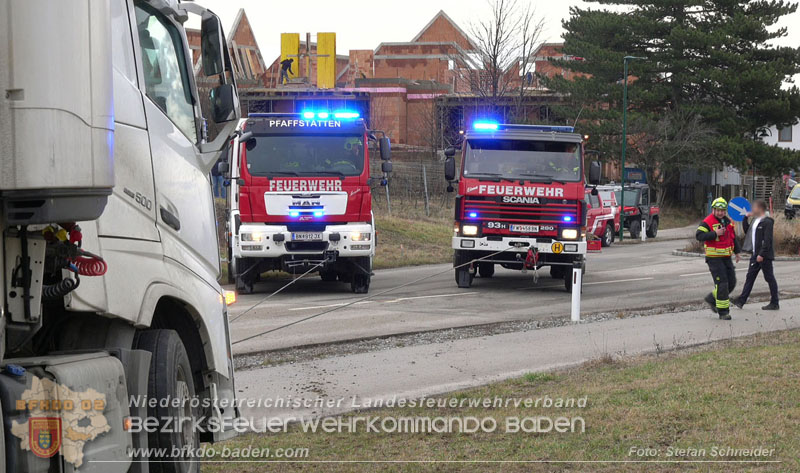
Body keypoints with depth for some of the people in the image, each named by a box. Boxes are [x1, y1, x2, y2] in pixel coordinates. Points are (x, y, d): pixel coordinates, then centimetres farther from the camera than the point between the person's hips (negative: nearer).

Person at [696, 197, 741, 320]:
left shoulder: (728, 222, 12)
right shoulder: (707, 222, -11)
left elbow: (733, 236, 25)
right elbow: (699, 235, -22)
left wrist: (736, 251, 27)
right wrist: (715, 234, -27)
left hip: (726, 257, 7)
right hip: (714, 258, -7)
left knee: (731, 282, 8)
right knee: (721, 283, -10)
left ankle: (712, 298, 28)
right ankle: (723, 311, -4)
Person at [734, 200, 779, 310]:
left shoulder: (767, 222, -15)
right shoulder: (755, 220, 13)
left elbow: (767, 240, -20)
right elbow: (746, 230, 27)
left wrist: (762, 254, -24)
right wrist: (745, 218, 15)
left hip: (764, 255, -9)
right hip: (756, 255, 9)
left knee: (769, 278, 0)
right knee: (750, 277, 7)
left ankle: (774, 303, 7)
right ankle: (741, 300, 7)